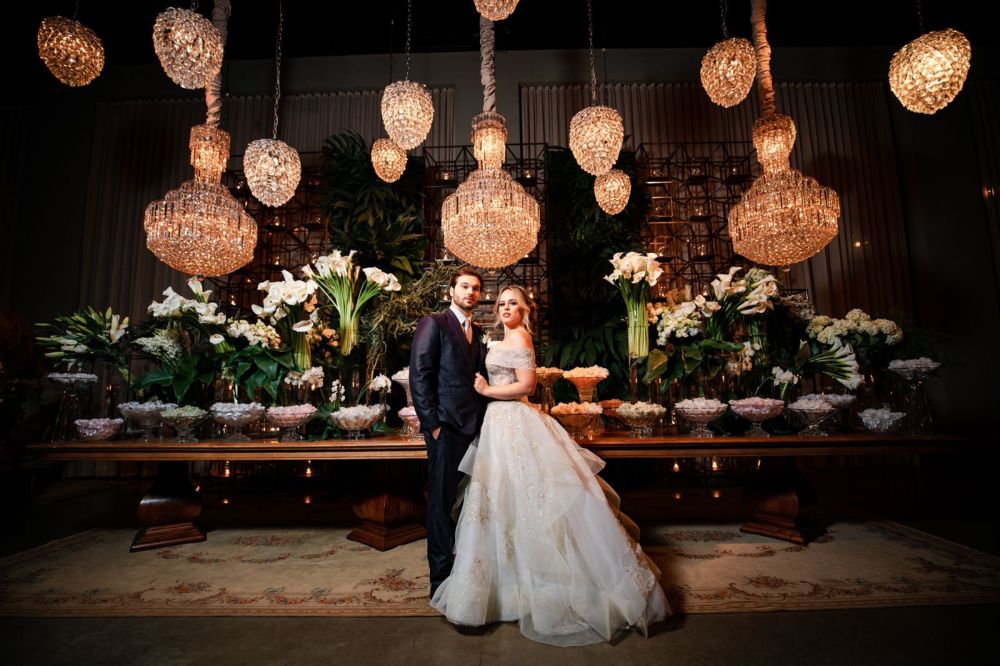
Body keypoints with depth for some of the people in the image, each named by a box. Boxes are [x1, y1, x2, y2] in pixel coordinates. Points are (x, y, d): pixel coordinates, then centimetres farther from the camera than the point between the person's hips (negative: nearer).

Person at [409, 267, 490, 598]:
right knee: (443, 502, 2)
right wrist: (432, 423, -13)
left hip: (475, 427, 6)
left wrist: (485, 420, 8)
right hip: (447, 427, -6)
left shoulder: (478, 332, 18)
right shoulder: (433, 323, -2)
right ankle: (442, 577, 17)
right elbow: (419, 376, -9)